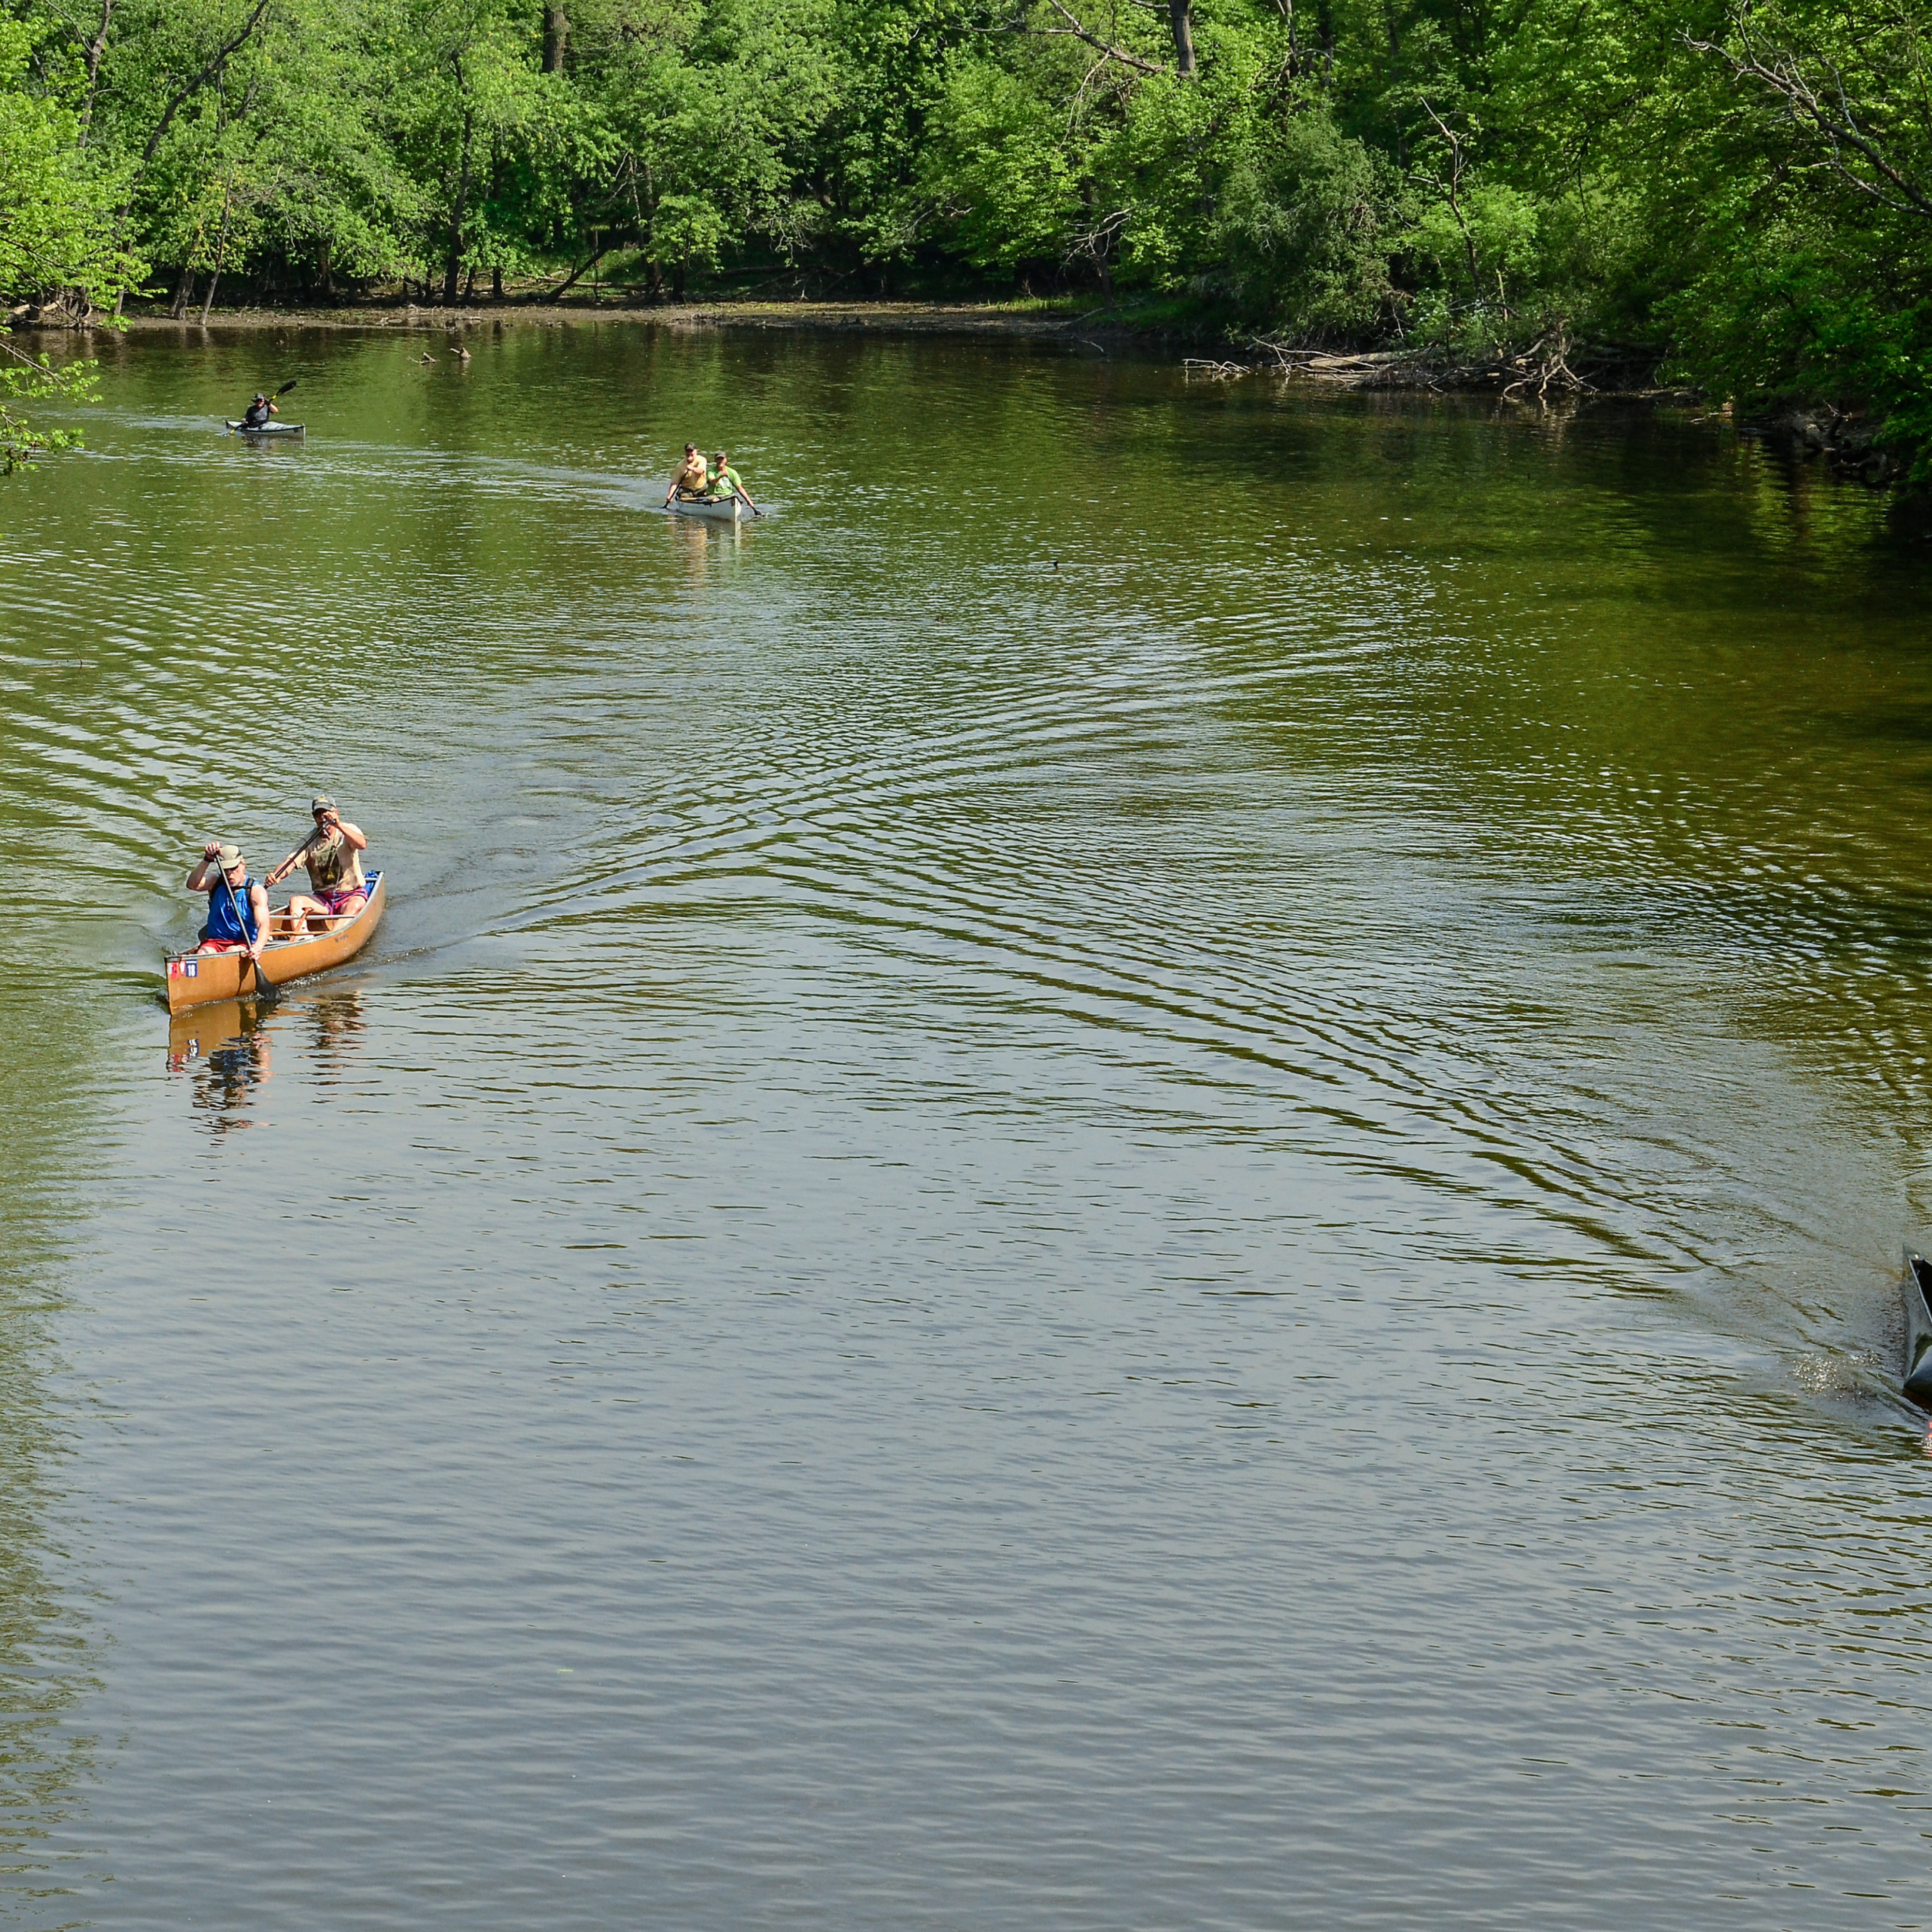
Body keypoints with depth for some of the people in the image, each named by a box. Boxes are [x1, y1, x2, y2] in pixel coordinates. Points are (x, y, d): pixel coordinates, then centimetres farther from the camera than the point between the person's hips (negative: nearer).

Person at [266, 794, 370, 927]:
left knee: (355, 906, -36)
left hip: (351, 895, -3)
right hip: (323, 899, 3)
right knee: (295, 900, -23)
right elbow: (290, 863, -10)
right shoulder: (309, 841, 2)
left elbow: (362, 845, -26)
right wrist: (276, 875, -33)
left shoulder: (349, 830, -4)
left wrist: (339, 826, -40)